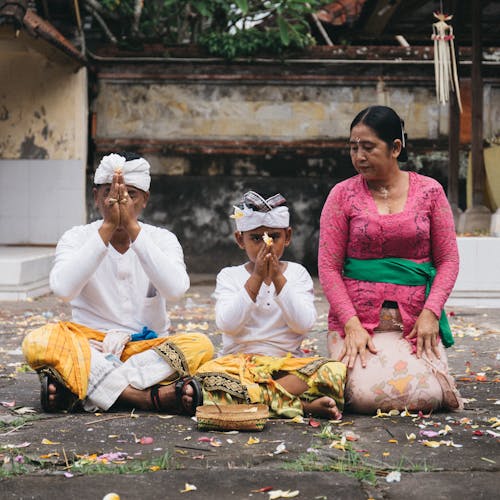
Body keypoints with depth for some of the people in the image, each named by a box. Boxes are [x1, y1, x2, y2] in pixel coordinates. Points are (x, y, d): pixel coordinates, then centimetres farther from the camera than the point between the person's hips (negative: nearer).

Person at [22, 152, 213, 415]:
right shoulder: (77, 237, 1)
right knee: (38, 342, -30)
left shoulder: (162, 239, 3)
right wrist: (108, 227, -21)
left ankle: (74, 386, -31)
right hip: (89, 347, -1)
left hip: (149, 351, 1)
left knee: (200, 345, -28)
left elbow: (175, 289, -20)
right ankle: (151, 396, -35)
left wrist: (132, 227, -21)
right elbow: (63, 288, -21)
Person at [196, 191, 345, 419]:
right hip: (239, 363, 0)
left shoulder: (297, 273, 9)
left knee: (335, 372, -27)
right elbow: (227, 325, -11)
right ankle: (303, 404, -29)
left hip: (288, 363, 1)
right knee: (209, 375, -34)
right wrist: (256, 278, -15)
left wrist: (278, 278, -13)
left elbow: (303, 324, -7)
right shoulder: (229, 276, 7)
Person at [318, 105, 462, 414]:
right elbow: (328, 266, -2)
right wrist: (352, 324, -13)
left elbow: (448, 260, 5)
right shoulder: (343, 194, 3)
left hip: (415, 319, 1)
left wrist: (430, 313, -11)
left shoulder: (429, 191, 6)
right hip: (357, 319, -1)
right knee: (367, 396, -23)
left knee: (423, 396, -21)